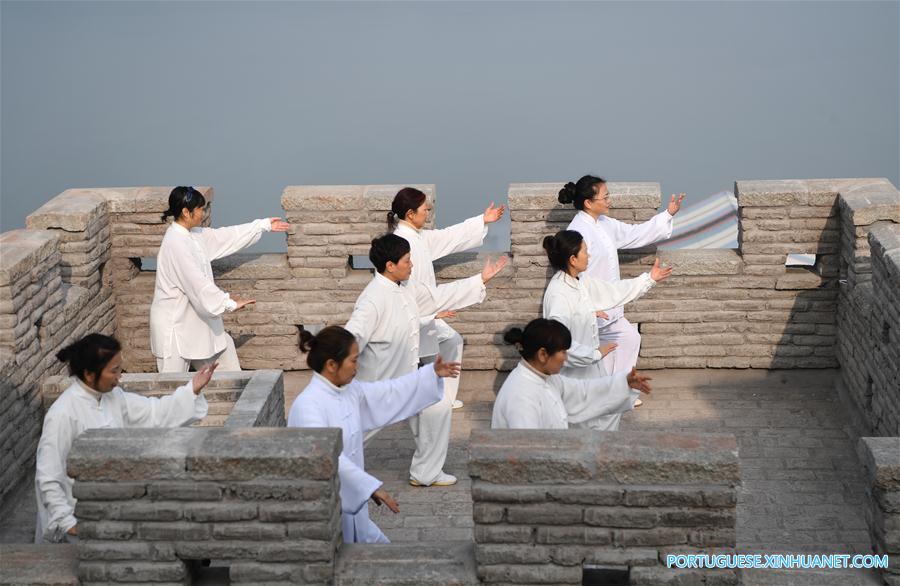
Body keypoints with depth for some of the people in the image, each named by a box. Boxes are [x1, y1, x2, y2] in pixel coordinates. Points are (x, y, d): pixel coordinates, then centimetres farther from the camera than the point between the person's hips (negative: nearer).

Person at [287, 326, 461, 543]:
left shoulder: (350, 390, 3)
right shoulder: (307, 406, -25)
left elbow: (388, 394, 17)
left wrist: (432, 373, 16)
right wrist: (372, 487, -40)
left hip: (350, 502, 9)